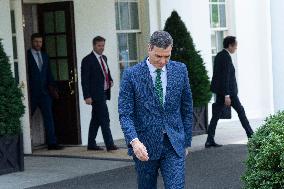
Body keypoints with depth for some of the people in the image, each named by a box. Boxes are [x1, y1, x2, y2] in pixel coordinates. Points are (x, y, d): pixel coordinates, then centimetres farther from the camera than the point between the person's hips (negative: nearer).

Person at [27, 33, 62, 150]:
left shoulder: (45, 56, 14)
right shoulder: (26, 55, -4)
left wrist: (51, 86, 5)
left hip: (44, 92, 5)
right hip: (32, 93, -5)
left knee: (48, 117, 0)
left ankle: (52, 143, 0)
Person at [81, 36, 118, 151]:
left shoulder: (104, 58, 15)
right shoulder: (88, 60, -9)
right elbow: (85, 80, -12)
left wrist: (110, 80, 7)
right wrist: (87, 96, -17)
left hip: (104, 93, 8)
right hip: (96, 94, -8)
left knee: (96, 120, 12)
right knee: (104, 119, -11)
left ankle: (91, 144, 19)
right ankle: (109, 145, -10)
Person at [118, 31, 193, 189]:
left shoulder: (180, 70, 3)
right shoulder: (132, 75, -6)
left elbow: (187, 108, 10)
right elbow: (125, 113, -9)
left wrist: (187, 141, 10)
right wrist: (134, 141, -24)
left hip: (174, 145, 1)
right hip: (145, 146, -1)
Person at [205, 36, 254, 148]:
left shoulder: (219, 56, 11)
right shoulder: (226, 57, -17)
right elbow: (225, 77, -22)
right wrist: (227, 95, -23)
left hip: (219, 90, 9)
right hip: (228, 90, -9)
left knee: (216, 114, 5)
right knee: (240, 111, 6)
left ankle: (210, 141, 0)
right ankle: (250, 135, 16)